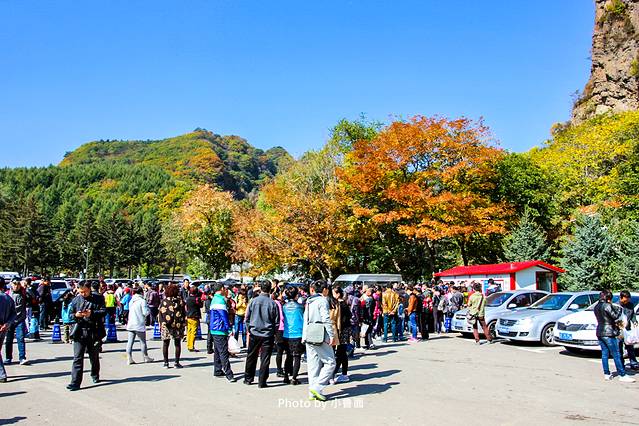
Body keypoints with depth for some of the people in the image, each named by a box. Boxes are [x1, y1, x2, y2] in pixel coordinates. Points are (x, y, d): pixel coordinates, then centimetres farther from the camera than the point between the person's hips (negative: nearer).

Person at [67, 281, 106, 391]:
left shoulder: (97, 299, 0)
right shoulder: (76, 300, 7)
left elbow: (103, 312, -6)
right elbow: (70, 314, 11)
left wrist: (92, 313, -21)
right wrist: (76, 315, -12)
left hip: (94, 332, 0)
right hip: (79, 333, 1)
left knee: (94, 357, 15)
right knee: (78, 358, -6)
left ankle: (95, 376, 37)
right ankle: (75, 383, -5)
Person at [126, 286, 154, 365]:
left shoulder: (131, 301, 10)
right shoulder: (142, 301, -11)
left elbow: (130, 311, 16)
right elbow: (145, 312, -14)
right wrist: (149, 310, 4)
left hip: (131, 324, 5)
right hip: (139, 324, -5)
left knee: (130, 341, 4)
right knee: (143, 341, 8)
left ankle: (129, 358, -1)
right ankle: (146, 357, 19)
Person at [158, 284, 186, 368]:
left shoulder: (164, 301, -2)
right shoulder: (180, 301, 0)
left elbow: (160, 314, -2)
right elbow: (184, 313, 2)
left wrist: (161, 325, 5)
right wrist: (183, 324, 9)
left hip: (166, 326, -1)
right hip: (178, 325, 1)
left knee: (165, 344, 9)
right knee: (177, 344, 7)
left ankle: (166, 362, 10)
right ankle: (177, 363, 7)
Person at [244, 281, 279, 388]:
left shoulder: (253, 301, -5)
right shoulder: (273, 303, -8)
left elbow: (247, 318, 2)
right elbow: (277, 322, -1)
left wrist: (248, 329, 14)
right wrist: (273, 332, 13)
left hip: (254, 334, 2)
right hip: (268, 335, -2)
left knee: (251, 357, 15)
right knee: (265, 359, 5)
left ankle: (248, 379, 25)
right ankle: (262, 382, 7)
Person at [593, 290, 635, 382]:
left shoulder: (596, 307, 11)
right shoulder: (607, 306, -14)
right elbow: (615, 316, -11)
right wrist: (619, 309, 5)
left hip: (599, 332, 8)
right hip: (608, 333, -8)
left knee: (604, 354, 11)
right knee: (616, 355, -2)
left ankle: (607, 374, 14)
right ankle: (622, 375, 1)